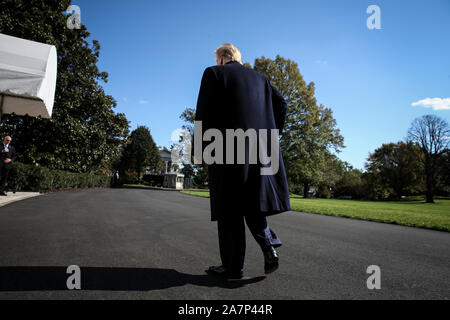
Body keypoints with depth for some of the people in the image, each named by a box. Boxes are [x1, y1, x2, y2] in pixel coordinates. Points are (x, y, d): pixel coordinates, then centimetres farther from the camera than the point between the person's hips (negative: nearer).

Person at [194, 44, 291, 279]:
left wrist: (198, 149, -2)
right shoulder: (259, 78, 20)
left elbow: (204, 112, -4)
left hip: (228, 149, -5)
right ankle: (269, 246, 1)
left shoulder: (214, 73, 5)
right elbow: (281, 103, 11)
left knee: (229, 209, 0)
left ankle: (233, 266, 7)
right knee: (252, 202, 17)